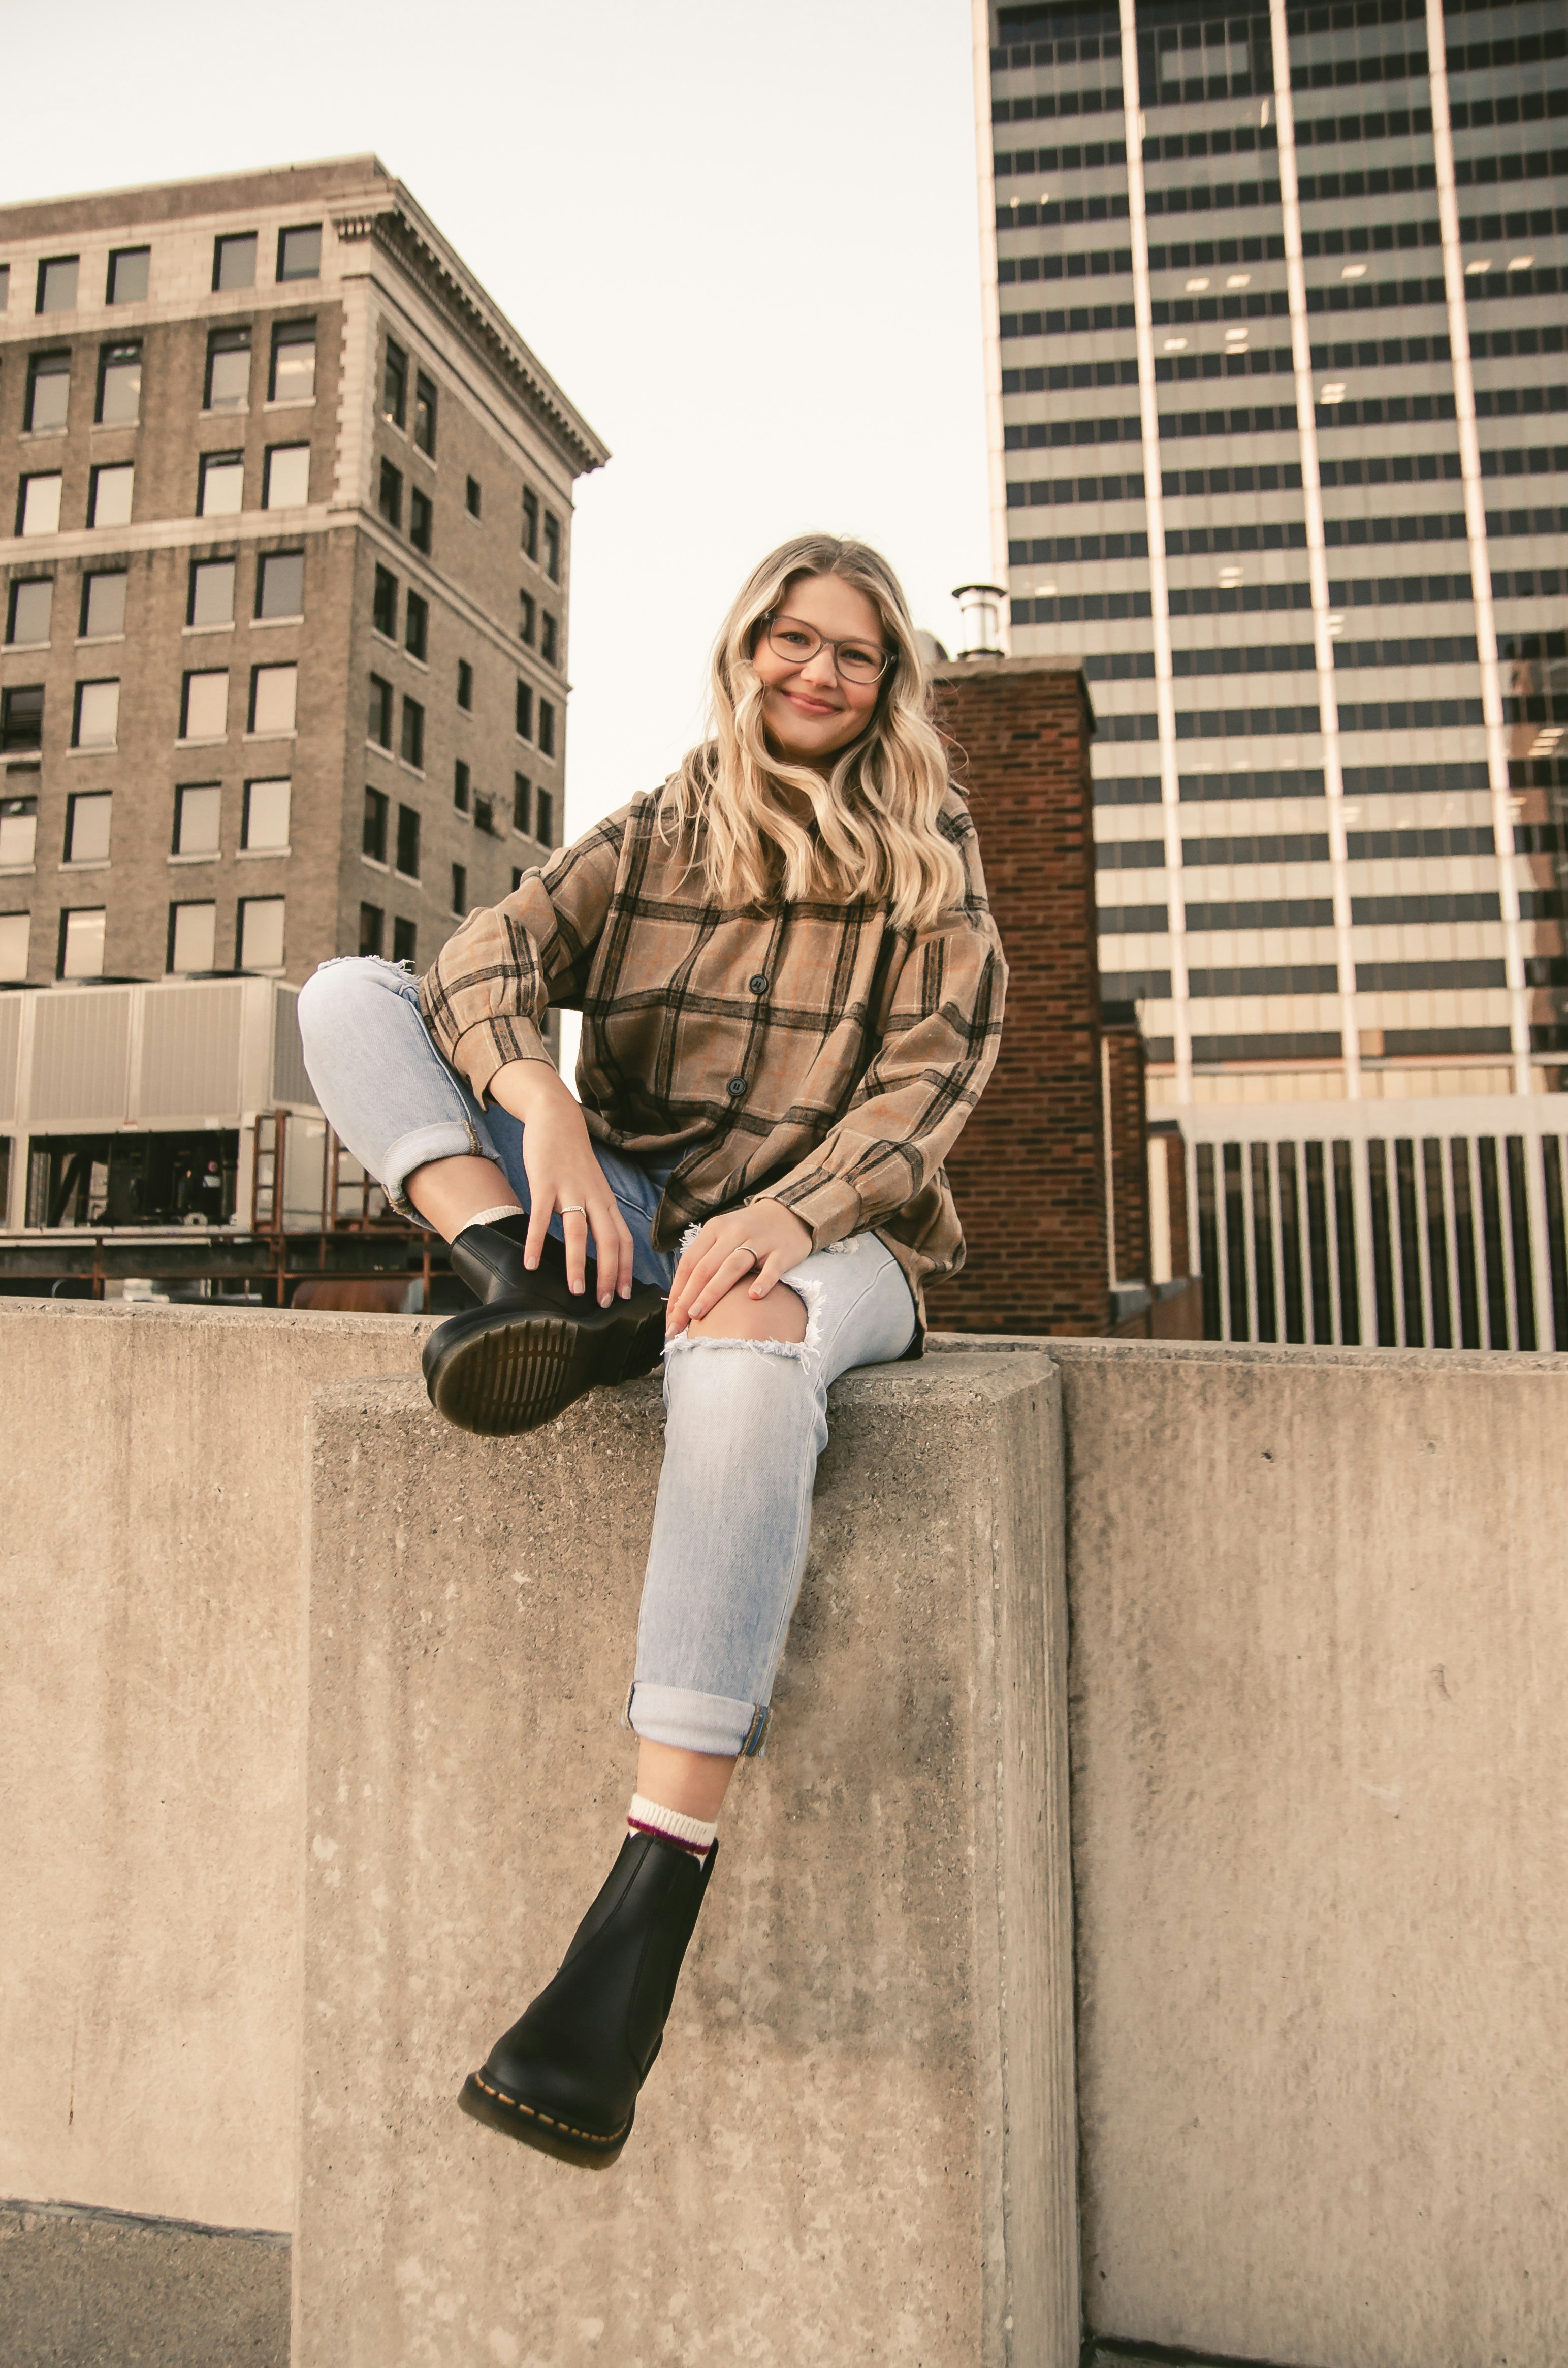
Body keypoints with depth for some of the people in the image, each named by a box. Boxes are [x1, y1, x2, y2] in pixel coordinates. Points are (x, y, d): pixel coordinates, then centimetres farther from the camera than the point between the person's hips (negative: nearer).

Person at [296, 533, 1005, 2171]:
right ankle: (537, 1289, -29)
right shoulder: (645, 842, 19)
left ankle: (648, 1912, -37)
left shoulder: (930, 864, 13)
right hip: (630, 1217, 4)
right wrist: (536, 1099, -23)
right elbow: (489, 956, 1)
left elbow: (932, 1074, -2)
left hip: (825, 1238, -3)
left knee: (741, 1356, -41)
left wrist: (787, 1214, -21)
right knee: (347, 995, -5)